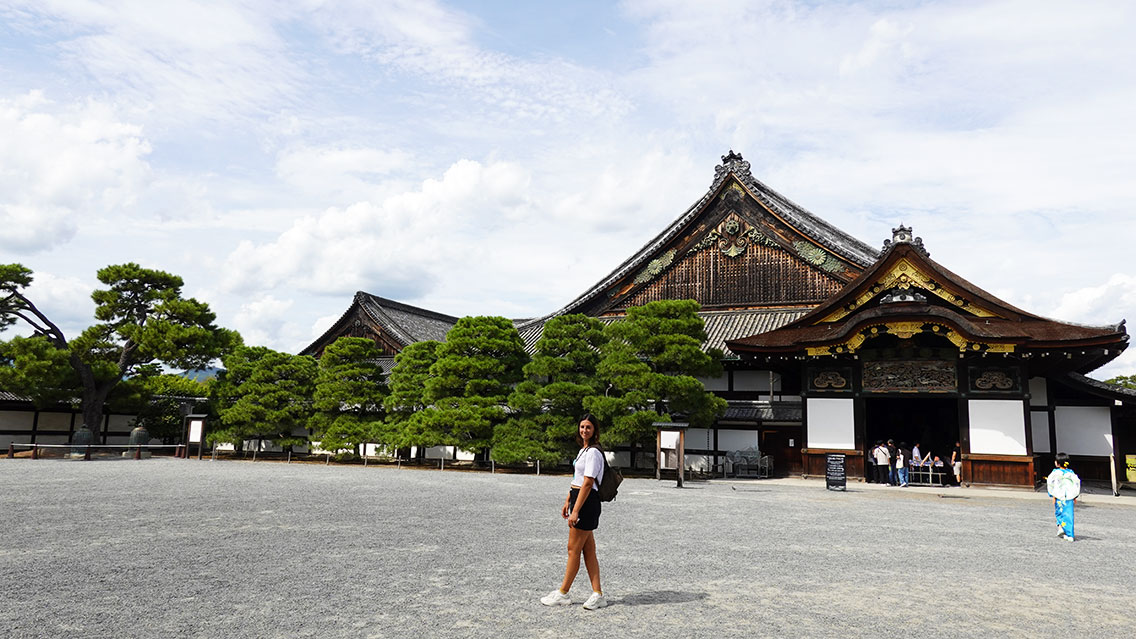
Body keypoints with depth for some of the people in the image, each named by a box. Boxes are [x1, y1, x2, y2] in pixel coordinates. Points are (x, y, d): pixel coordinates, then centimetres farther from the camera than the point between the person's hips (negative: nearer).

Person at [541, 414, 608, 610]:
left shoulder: (593, 452, -15)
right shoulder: (583, 450, 16)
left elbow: (587, 484, -20)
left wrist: (575, 511, -21)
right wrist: (567, 502, 21)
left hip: (587, 502, -10)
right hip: (578, 499, 10)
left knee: (573, 549, -1)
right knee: (588, 550, 9)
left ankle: (562, 594, 9)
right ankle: (597, 595, 11)